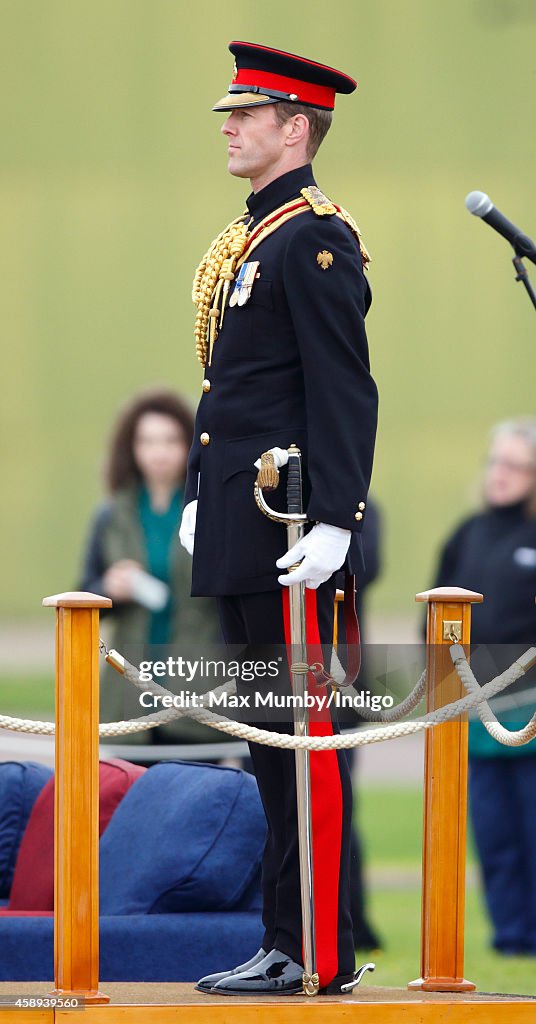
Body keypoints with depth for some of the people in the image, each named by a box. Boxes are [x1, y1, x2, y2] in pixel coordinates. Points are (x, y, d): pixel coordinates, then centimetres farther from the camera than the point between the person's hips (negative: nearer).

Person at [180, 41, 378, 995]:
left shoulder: (316, 237, -11)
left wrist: (333, 521, -21)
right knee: (269, 737, 11)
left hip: (285, 528, -10)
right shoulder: (245, 238, 18)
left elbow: (345, 390, -17)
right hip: (236, 535, 10)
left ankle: (320, 954, -6)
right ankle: (288, 943, 15)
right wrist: (197, 497, 22)